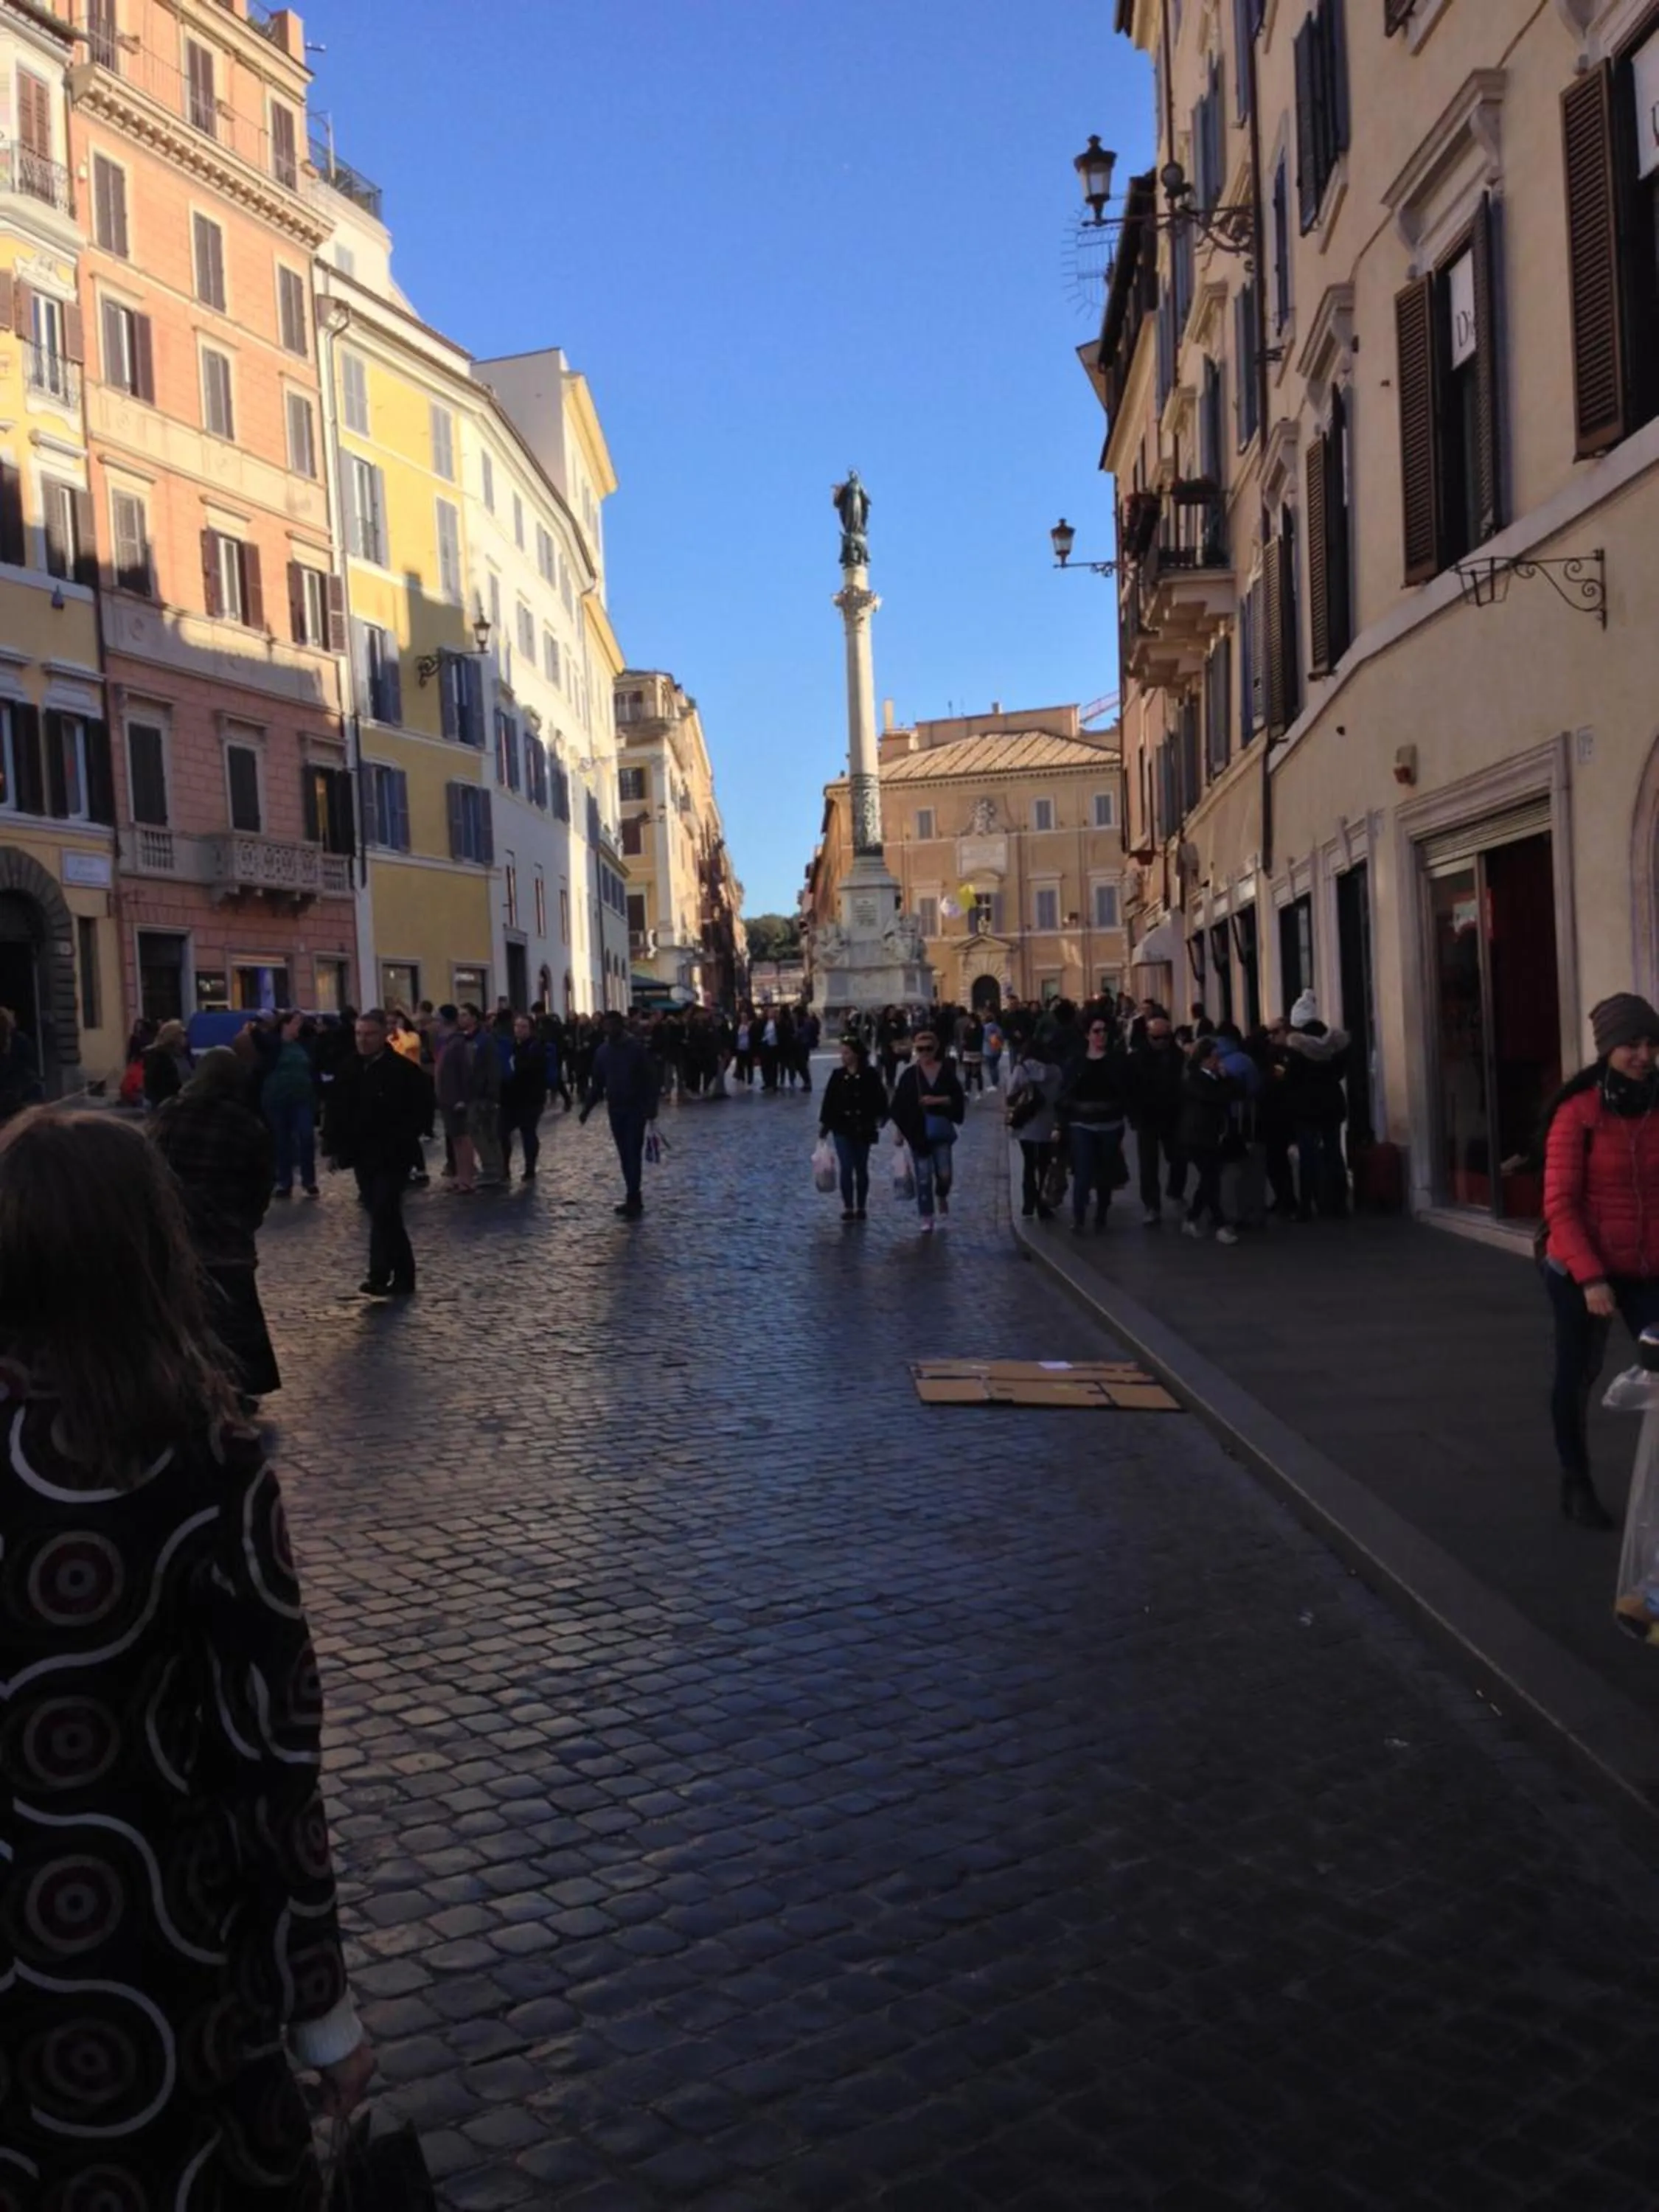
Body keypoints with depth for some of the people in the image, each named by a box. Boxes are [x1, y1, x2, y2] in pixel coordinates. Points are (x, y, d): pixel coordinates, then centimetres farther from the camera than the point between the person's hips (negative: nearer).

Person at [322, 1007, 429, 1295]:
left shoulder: (404, 1071, -8)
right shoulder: (350, 1071, 9)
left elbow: (417, 1116, -10)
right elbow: (335, 1111, 13)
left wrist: (395, 1146, -18)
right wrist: (335, 1146, 3)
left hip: (392, 1158, -6)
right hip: (363, 1157, 6)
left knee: (383, 1214, -15)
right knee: (385, 1217, 11)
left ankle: (380, 1277, -17)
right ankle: (403, 1278, 19)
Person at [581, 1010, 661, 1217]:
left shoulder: (637, 1048, -9)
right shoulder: (603, 1051, 5)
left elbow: (650, 1080, -9)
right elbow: (597, 1083, 10)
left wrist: (651, 1110, -15)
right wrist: (586, 1108, 1)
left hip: (636, 1109, -5)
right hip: (615, 1110, 5)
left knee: (633, 1155, -9)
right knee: (625, 1155, 7)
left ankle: (633, 1200, -11)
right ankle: (634, 1199, 13)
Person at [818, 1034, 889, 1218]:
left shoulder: (870, 1075, -5)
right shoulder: (838, 1075, 2)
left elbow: (880, 1099, -2)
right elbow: (828, 1100, 4)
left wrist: (879, 1119, -12)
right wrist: (823, 1124, 3)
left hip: (863, 1129, -1)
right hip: (842, 1128, 1)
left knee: (861, 1169, 9)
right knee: (846, 1168, -5)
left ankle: (861, 1207, 20)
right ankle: (848, 1207, 2)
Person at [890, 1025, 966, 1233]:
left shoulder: (946, 1071, 0)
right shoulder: (910, 1075, -2)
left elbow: (957, 1098, 0)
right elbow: (900, 1104, 0)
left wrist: (937, 1100, -15)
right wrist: (900, 1129, -3)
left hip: (941, 1130, 0)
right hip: (917, 1131, 0)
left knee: (944, 1173, 0)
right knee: (923, 1176, 1)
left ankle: (942, 1196, 35)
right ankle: (927, 1218, 9)